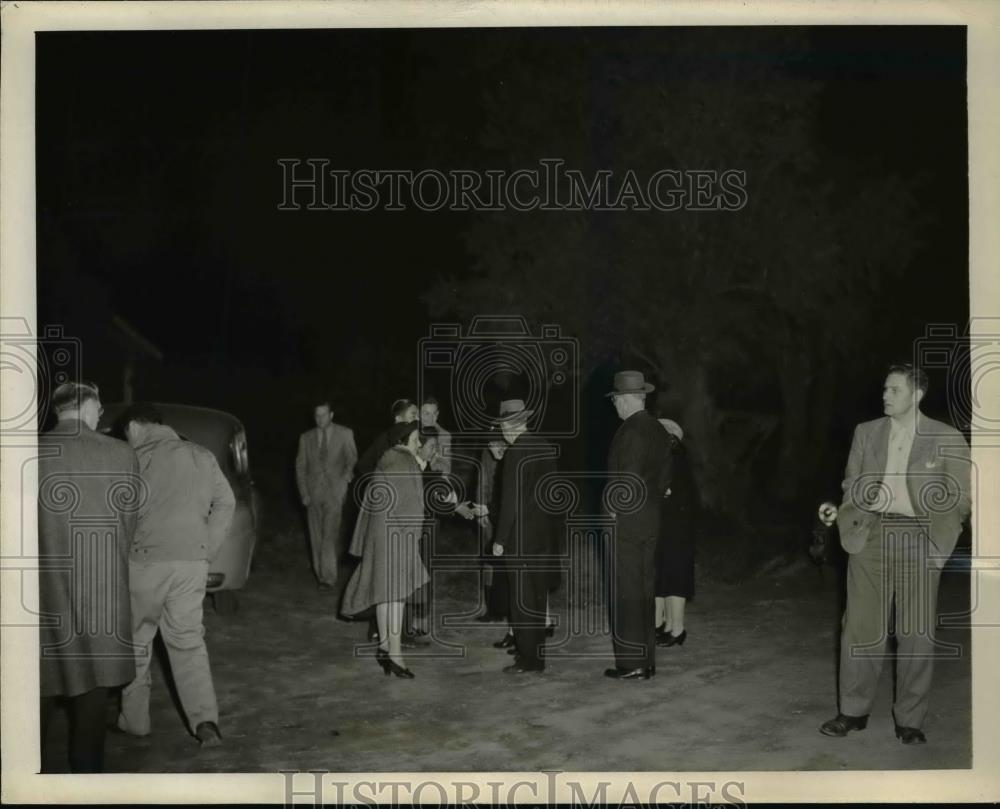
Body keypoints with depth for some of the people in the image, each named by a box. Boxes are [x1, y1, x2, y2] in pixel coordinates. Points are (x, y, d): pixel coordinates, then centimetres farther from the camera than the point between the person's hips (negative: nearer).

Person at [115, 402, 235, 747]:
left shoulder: (140, 458, -7)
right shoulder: (202, 456, 9)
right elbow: (226, 502, 7)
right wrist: (208, 549, 9)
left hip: (147, 560, -4)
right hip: (192, 561, 4)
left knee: (136, 640, 13)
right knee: (188, 640, 10)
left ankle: (134, 719, 21)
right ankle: (205, 720, -2)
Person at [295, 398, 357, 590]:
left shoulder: (345, 434, 3)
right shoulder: (306, 438, 10)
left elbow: (352, 459, 9)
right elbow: (300, 467, 10)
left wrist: (347, 476, -8)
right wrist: (303, 493, 2)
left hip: (335, 492, -3)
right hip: (313, 493, 3)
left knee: (330, 535, -12)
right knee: (316, 537, 6)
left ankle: (328, 577, -10)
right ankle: (320, 573, 18)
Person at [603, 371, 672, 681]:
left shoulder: (630, 431, -17)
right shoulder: (658, 429, 11)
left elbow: (628, 477, -21)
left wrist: (613, 509, -10)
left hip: (626, 521, -9)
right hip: (650, 519, 9)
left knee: (625, 592, -3)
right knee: (643, 590, 14)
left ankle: (631, 664, 1)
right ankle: (646, 659, 20)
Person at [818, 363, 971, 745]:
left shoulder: (947, 438, 1)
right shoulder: (866, 432, 9)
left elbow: (960, 496, 2)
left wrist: (942, 528, -15)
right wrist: (838, 511, -6)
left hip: (918, 539, -2)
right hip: (869, 535, 2)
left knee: (916, 633, 3)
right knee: (861, 627, 4)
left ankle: (910, 720, 15)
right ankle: (854, 711, 16)